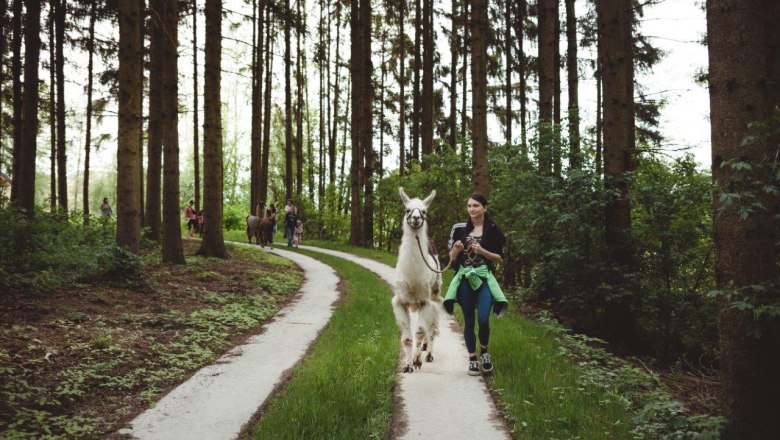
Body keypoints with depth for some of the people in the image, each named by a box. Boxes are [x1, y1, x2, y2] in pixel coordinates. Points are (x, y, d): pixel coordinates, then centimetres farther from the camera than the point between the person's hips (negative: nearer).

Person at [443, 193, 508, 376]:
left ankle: (484, 351, 14)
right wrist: (456, 249, -13)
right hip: (464, 279, 2)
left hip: (484, 278, -2)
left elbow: (500, 258, 2)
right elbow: (451, 257, 9)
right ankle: (472, 359, 17)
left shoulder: (492, 230, 0)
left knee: (483, 319, -13)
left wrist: (482, 251, -13)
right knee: (468, 321, 5)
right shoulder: (459, 229, 5)